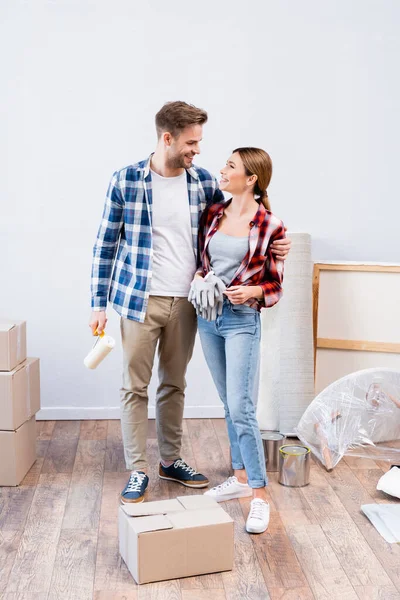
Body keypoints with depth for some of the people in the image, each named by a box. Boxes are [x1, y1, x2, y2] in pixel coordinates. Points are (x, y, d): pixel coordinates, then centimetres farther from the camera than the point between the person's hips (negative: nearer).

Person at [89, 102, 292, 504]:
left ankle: (171, 461, 30)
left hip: (185, 302, 3)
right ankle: (137, 470, 18)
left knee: (174, 384, 15)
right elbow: (106, 243, -2)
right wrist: (99, 303, -3)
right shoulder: (125, 180, -7)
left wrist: (272, 244, -1)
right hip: (140, 300, -3)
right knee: (135, 386, 4)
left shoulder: (203, 181, 2)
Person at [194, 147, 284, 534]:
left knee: (241, 408, -8)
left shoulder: (270, 226, -8)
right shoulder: (212, 214, 6)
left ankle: (259, 495, 4)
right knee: (228, 404, 14)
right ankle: (241, 477, 29)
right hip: (207, 316, 6)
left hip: (242, 320, -5)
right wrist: (197, 278, -3)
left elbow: (275, 287, -2)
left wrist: (252, 291, -21)